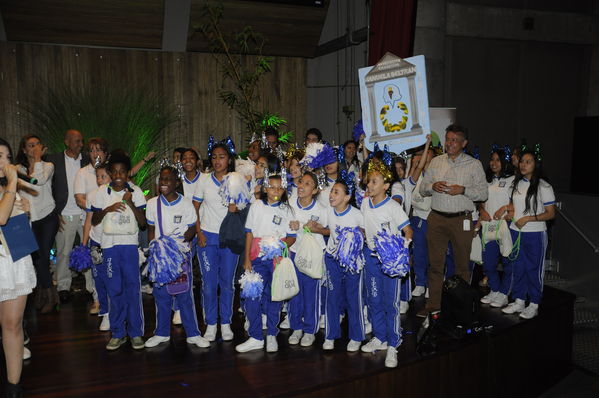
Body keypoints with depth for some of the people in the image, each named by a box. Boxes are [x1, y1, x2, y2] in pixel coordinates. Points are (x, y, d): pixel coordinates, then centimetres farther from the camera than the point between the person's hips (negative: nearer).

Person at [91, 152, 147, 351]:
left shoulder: (135, 191, 2)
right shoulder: (103, 192, 5)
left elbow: (143, 222, -1)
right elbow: (94, 221, 8)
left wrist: (131, 203, -14)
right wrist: (107, 209, -10)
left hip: (130, 243, -1)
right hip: (110, 244, 1)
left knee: (133, 287, -3)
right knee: (114, 289, 4)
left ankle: (135, 332, 7)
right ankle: (118, 333, 14)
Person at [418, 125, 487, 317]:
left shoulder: (474, 164, 3)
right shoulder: (436, 162, 12)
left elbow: (483, 193, 0)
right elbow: (422, 188, 13)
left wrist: (463, 190, -16)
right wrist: (432, 186, -8)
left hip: (461, 220, -2)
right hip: (437, 218, 2)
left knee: (462, 264, 6)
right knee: (435, 263, 5)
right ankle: (433, 304, 14)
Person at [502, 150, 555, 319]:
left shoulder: (543, 186, -9)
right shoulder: (517, 183, 9)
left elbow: (551, 213, -10)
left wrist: (528, 218, -18)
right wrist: (509, 211, 1)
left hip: (535, 235, -6)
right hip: (516, 232, 6)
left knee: (534, 269, 4)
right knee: (518, 267, 12)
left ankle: (534, 305, 16)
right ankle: (519, 302, 24)